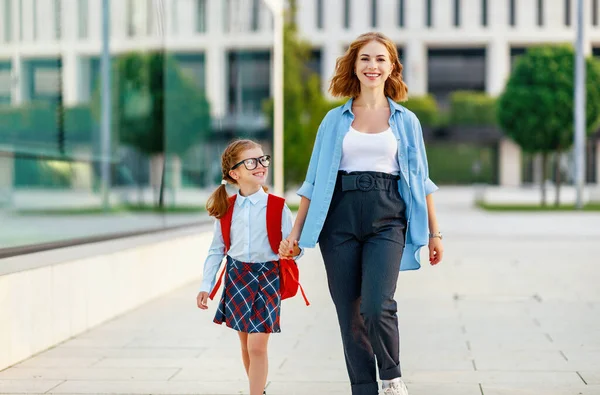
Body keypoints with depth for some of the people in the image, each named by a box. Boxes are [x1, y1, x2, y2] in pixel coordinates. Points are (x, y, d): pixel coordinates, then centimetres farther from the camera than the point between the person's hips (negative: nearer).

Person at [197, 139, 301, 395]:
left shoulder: (277, 207, -7)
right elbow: (216, 250, 9)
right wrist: (206, 285, 4)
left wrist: (293, 250, -31)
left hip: (267, 277, -3)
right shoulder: (226, 209, 2)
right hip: (236, 277, 4)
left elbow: (290, 248, -7)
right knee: (245, 345, 14)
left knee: (257, 346, -9)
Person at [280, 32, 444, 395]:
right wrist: (295, 231, 6)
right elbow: (316, 180, 11)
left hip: (386, 218, -2)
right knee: (350, 315, 1)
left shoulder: (406, 121, 11)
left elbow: (420, 180, 12)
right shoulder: (335, 120, 11)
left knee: (377, 307, -19)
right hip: (340, 218, 2)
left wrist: (434, 233, 8)